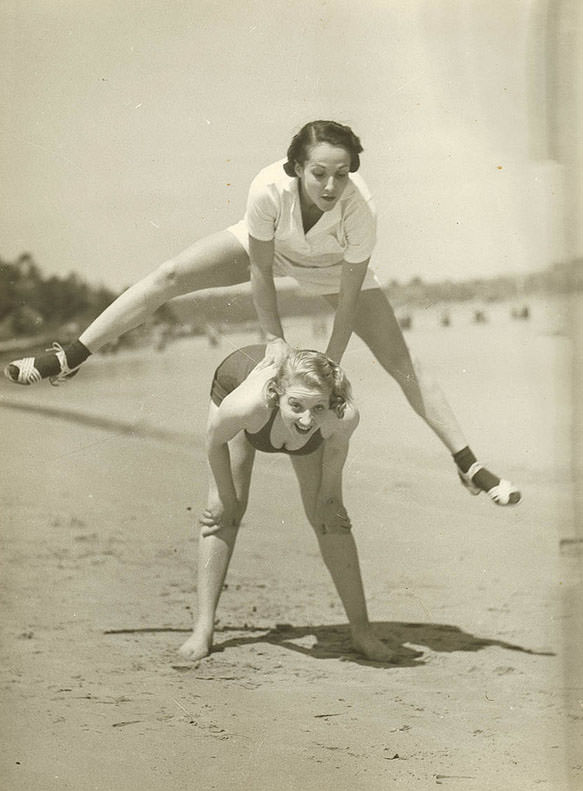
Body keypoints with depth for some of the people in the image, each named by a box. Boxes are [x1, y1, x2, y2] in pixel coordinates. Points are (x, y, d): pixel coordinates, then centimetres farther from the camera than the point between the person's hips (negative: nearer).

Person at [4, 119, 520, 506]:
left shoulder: (360, 209, -41)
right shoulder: (270, 188, -40)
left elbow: (350, 295, -28)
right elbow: (260, 268, -24)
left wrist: (332, 362, -19)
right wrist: (275, 338, -17)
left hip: (334, 269, -1)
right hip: (271, 247, 1)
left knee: (403, 363, -8)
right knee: (168, 277, -10)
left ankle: (469, 466, 1)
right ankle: (69, 358, 2)